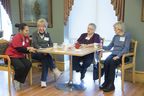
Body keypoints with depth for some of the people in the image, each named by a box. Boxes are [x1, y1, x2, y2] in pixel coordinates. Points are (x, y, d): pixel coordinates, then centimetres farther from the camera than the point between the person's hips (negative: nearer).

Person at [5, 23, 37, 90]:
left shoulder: (26, 37, 7)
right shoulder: (16, 37, -18)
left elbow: (26, 48, 10)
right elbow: (19, 49, -21)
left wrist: (30, 50, -12)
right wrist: (28, 48, -17)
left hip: (20, 56, 8)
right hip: (12, 56, -7)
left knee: (28, 64, -20)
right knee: (21, 66, -32)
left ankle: (18, 81, -7)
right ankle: (16, 80, -2)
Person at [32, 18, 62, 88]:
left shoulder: (47, 34, 16)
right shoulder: (35, 34, 3)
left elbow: (51, 44, 12)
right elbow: (35, 44, -12)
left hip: (45, 53, 3)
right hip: (36, 53, -2)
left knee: (45, 60, -30)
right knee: (47, 57, -33)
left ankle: (43, 81, -33)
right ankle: (55, 70, -35)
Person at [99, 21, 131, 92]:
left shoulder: (127, 35, -3)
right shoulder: (115, 36, 16)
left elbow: (126, 48, -13)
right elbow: (109, 47, 17)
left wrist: (118, 56, -25)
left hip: (122, 56, -5)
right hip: (113, 54, 5)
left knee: (112, 63, -33)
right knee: (106, 62, -27)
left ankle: (111, 84, -28)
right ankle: (106, 82, -22)